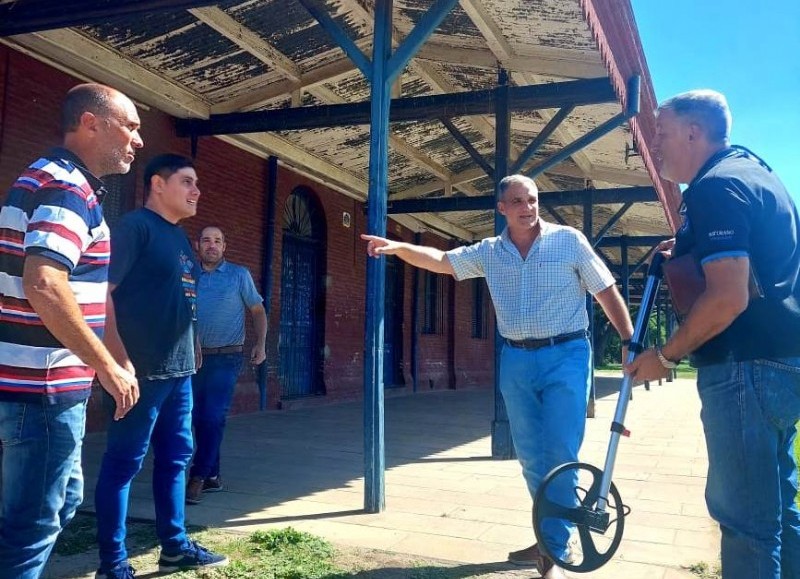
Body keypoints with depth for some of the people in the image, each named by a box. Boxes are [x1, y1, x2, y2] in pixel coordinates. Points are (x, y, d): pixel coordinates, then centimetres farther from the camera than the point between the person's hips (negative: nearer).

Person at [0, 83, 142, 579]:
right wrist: (108, 367, -21)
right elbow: (44, 285, -29)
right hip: (45, 387, -10)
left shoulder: (54, 180, 17)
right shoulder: (67, 187, -15)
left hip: (40, 384, 10)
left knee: (62, 501, 23)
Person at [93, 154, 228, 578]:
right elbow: (102, 289, -18)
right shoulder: (135, 226, -9)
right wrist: (119, 357, -22)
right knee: (124, 461, 0)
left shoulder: (180, 236, 17)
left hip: (179, 368, 9)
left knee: (175, 456, 14)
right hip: (142, 368, -9)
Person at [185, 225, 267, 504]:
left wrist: (260, 344, -5)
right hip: (195, 356, 4)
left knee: (213, 417, -11)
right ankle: (212, 476, 18)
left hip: (225, 357, -4)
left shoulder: (239, 275, 2)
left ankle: (198, 478, -6)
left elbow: (258, 310, 7)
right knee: (199, 418, 7)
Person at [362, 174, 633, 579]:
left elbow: (606, 291, -2)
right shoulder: (489, 252, 7)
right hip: (516, 361, 4)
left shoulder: (569, 240, -4)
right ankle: (551, 536, 30)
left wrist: (631, 343, -5)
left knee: (559, 455, -6)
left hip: (565, 356, -4)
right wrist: (398, 247, -5)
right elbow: (439, 260, 10)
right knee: (531, 457, 12)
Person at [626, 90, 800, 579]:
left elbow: (729, 298, -24)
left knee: (744, 515, -2)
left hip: (747, 366, -10)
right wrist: (687, 248, 19)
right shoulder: (755, 170, 18)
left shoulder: (716, 186, -14)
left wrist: (666, 356, -12)